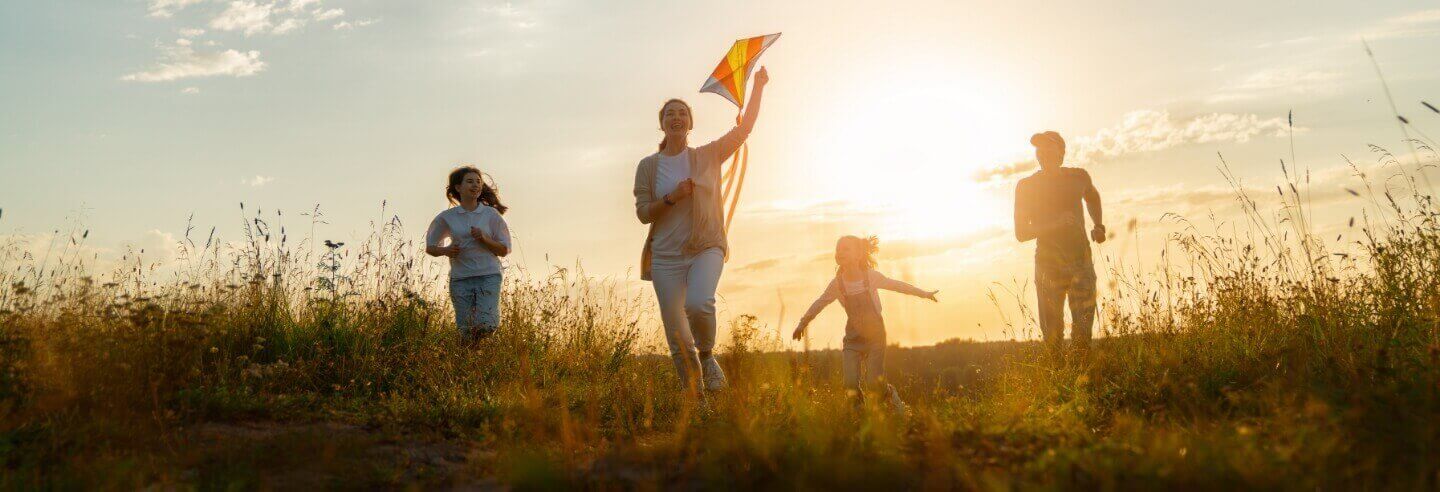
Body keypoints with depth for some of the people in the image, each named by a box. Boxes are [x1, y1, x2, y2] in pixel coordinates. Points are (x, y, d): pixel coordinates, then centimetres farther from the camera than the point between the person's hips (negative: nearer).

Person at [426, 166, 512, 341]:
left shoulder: (491, 215, 4)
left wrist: (484, 239, -11)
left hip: (489, 276, -1)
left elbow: (504, 250, 6)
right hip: (460, 279, 1)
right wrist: (445, 250, -5)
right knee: (466, 332, 0)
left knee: (486, 326, -16)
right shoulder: (447, 218, 6)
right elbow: (430, 247, 17)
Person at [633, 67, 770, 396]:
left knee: (699, 304, -32)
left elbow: (744, 128, 6)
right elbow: (643, 213, 3)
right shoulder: (648, 166, 6)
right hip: (666, 255, 1)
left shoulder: (708, 156, 6)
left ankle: (707, 356, -2)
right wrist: (672, 197, -12)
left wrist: (758, 87, 2)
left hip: (707, 248, -1)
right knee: (678, 339, -2)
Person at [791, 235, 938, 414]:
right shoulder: (837, 283, -9)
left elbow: (897, 285, 3)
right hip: (853, 336, 2)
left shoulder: (871, 276, -12)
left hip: (875, 334, -1)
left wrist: (924, 294, 12)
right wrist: (803, 323, 14)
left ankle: (891, 393, 22)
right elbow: (820, 303, 7)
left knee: (874, 382, -11)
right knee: (850, 383, -12)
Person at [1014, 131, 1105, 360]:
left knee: (1083, 330, -10)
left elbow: (1092, 196, 32)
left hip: (1081, 262, 1)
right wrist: (1054, 225, -17)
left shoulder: (1078, 177, 6)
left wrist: (1099, 226, 19)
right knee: (1053, 332, -1)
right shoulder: (1026, 186, -1)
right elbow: (1021, 234, -3)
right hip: (1048, 264, -1)